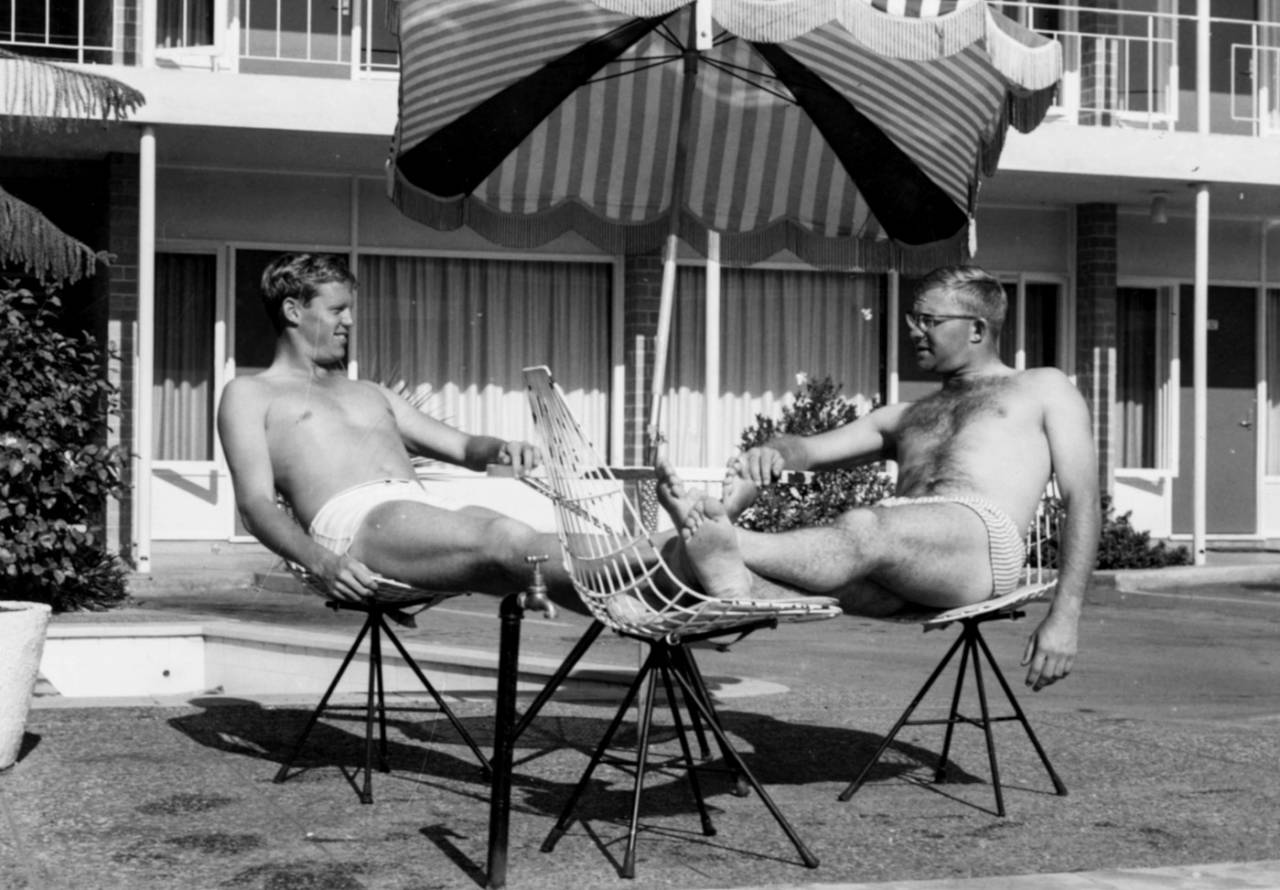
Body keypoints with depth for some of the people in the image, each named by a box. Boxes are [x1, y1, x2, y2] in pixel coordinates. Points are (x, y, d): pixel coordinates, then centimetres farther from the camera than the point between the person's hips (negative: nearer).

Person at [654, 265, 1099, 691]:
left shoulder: (1042, 389, 25)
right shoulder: (904, 417, 38)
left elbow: (1082, 502, 13)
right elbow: (810, 450, 25)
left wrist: (1064, 616, -3)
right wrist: (774, 452, -4)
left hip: (977, 535, -6)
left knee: (865, 530, -39)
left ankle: (726, 545, -60)